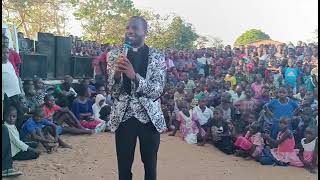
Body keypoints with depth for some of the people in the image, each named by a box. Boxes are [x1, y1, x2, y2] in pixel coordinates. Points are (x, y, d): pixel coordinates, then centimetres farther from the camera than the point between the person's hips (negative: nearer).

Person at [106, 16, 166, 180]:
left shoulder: (157, 57, -1)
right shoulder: (115, 55, 4)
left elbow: (157, 90, -10)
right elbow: (113, 90, -1)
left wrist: (134, 76, -26)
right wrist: (117, 73, -23)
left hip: (150, 117, -1)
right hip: (123, 117, 1)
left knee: (150, 166, 9)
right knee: (123, 167, 5)